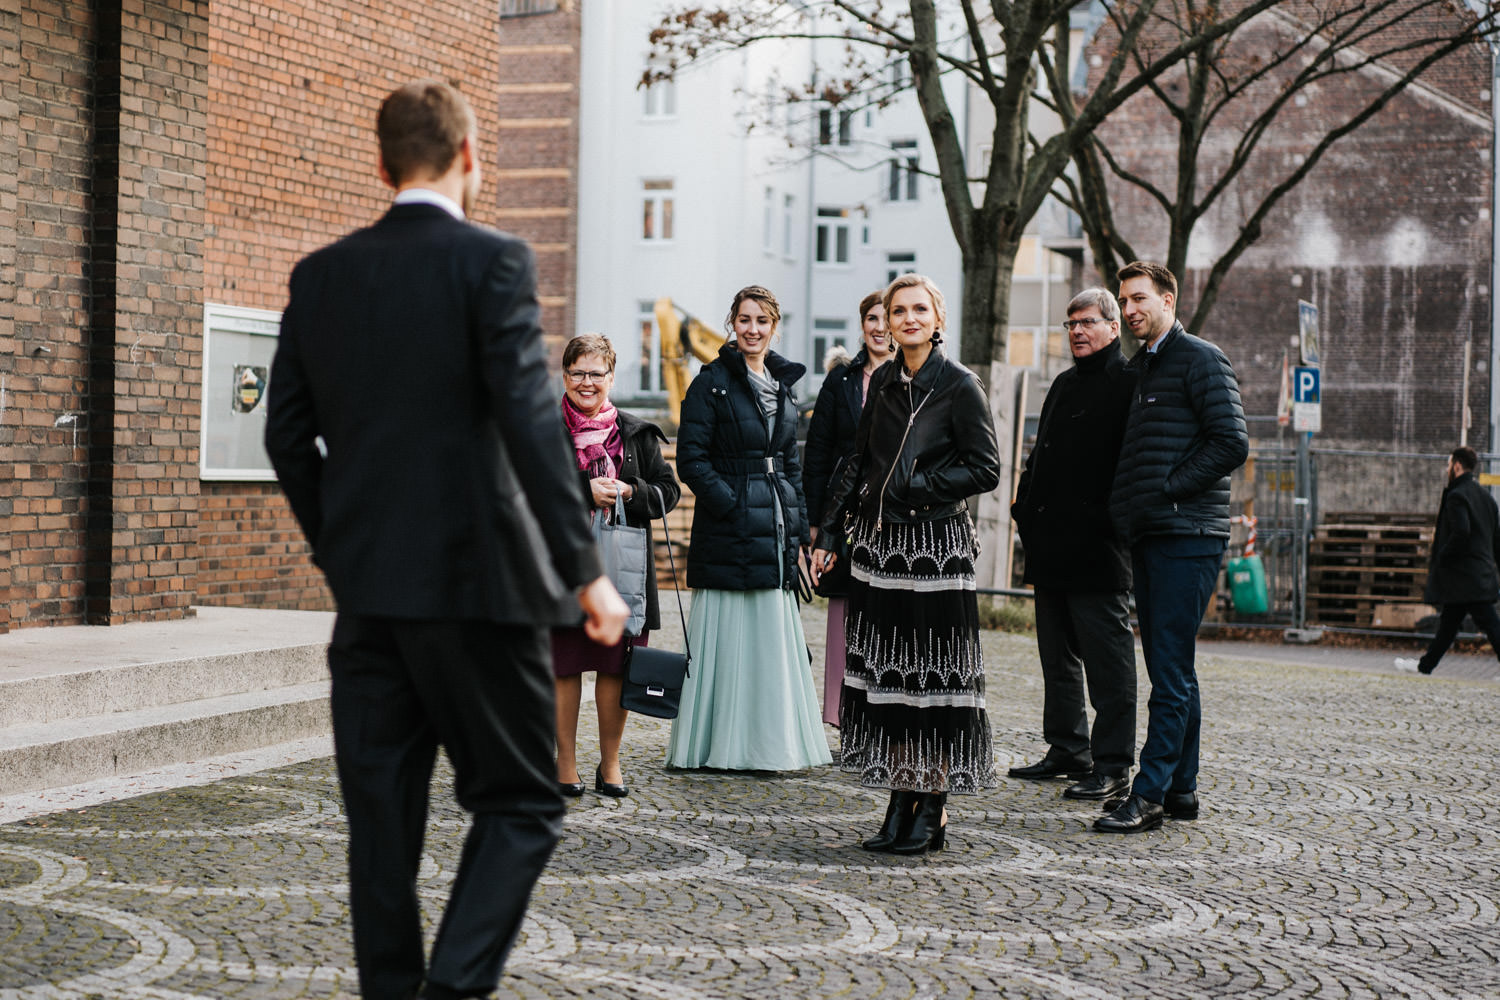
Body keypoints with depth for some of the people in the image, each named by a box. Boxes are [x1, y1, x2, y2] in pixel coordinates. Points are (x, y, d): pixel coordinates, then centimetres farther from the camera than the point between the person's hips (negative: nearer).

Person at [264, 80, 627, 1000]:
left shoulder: (320, 275, 8)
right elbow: (530, 420, -15)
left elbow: (288, 431, 11)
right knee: (520, 804, 6)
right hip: (475, 578, -5)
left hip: (365, 588, 5)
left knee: (382, 815, 11)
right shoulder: (492, 261, -8)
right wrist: (585, 568, -13)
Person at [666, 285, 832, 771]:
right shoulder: (712, 382, -4)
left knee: (773, 636, 7)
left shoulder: (783, 385, 15)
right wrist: (731, 504, -16)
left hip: (775, 528, 6)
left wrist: (797, 528, 12)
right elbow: (691, 458, -9)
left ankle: (770, 743, 15)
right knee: (728, 635, -4)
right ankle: (721, 746, 3)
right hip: (728, 531, -6)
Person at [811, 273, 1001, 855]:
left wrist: (915, 487, -13)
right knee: (884, 671, 5)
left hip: (936, 546, -6)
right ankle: (901, 802, 11)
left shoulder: (959, 386, -5)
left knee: (932, 674, -3)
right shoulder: (882, 383, 12)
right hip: (877, 544, 6)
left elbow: (985, 470, -8)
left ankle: (932, 810, 4)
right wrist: (831, 532, 12)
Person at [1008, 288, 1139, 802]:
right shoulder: (1064, 385, 20)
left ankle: (1113, 764, 1)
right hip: (1051, 547, 9)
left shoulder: (1129, 383, -6)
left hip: (1097, 550, -9)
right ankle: (1067, 750, 24)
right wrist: (1026, 506, 12)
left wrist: (1109, 520, -19)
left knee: (1106, 658, -4)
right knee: (1059, 657, 14)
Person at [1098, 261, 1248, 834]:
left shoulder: (1200, 359, -5)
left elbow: (1232, 444, -14)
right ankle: (1180, 788, 17)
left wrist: (1167, 490, -14)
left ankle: (1149, 795, -11)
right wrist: (1124, 503, 10)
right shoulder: (1137, 367, 20)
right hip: (1148, 537, 9)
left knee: (1170, 672, -9)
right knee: (1172, 670, 11)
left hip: (1186, 536, -9)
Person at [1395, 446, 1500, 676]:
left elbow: (1461, 532, -26)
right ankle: (1425, 665, 25)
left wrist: (1441, 556, -14)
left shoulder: (1456, 496, -15)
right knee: (1448, 622, 16)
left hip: (1463, 574, -9)